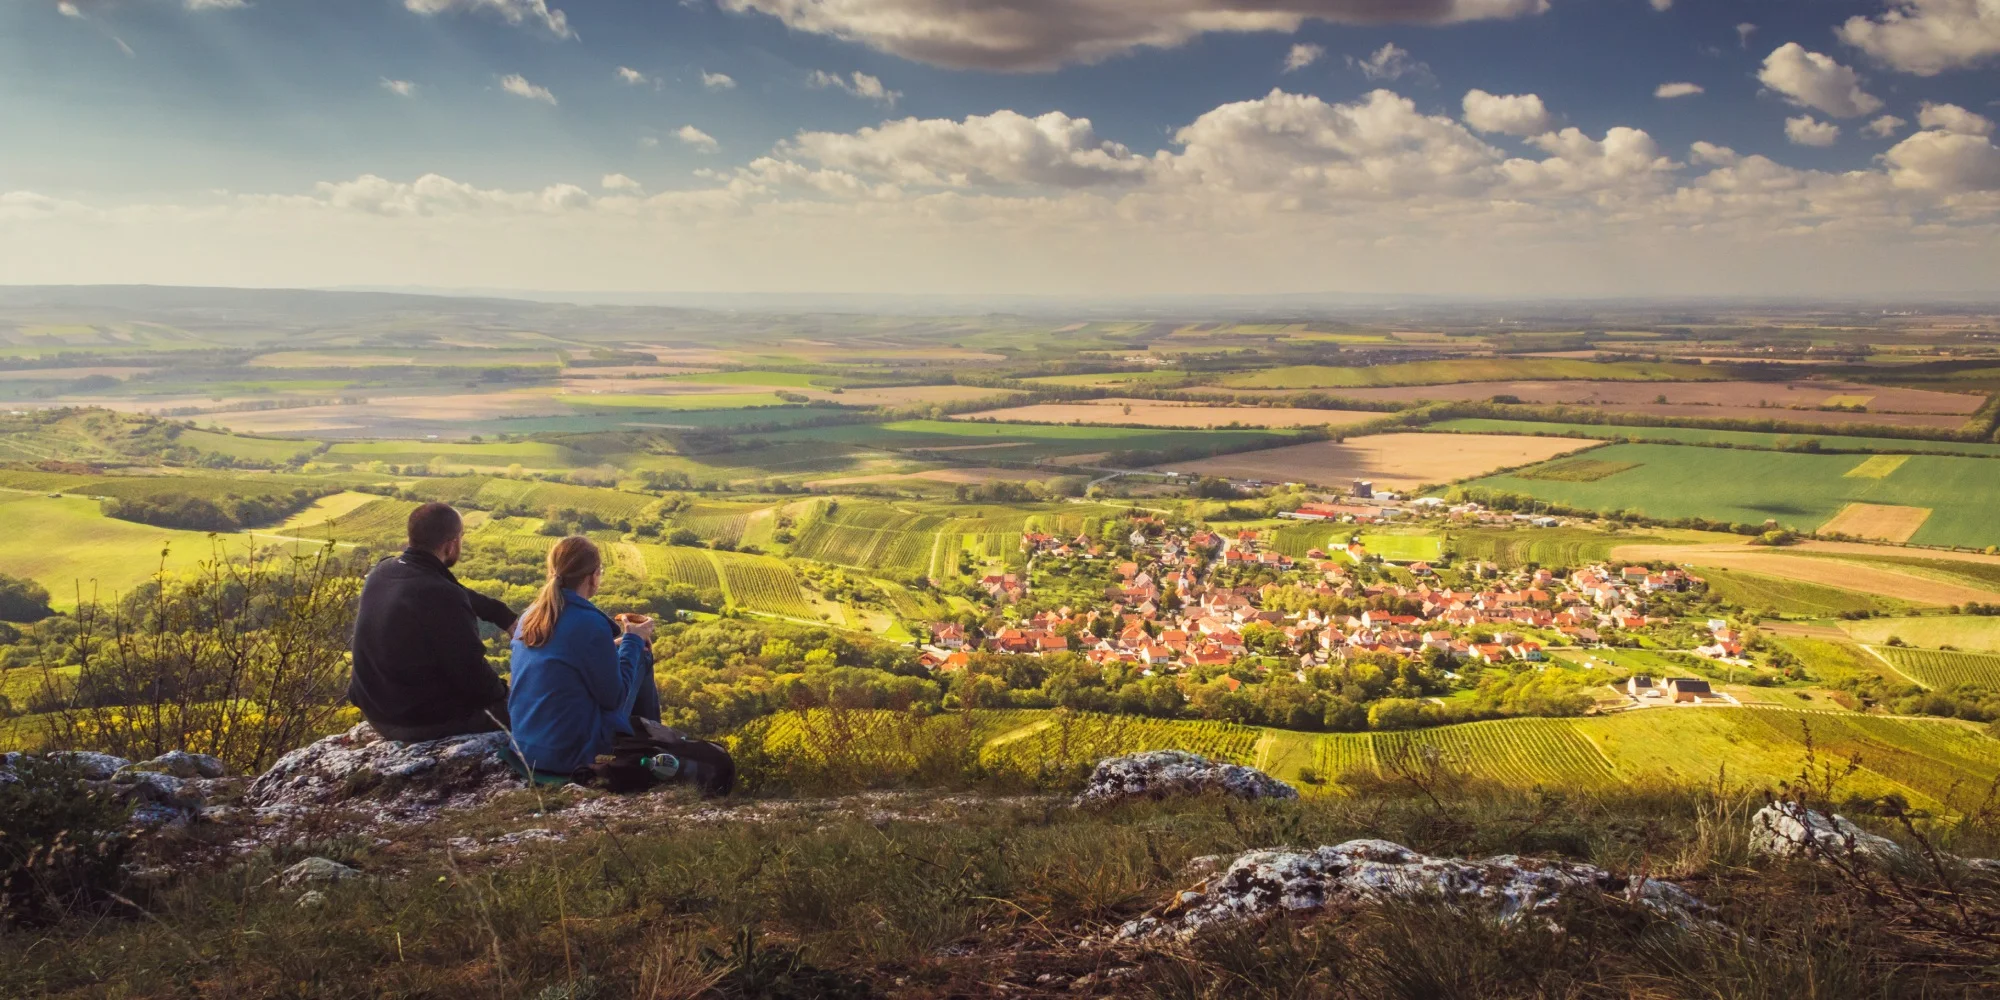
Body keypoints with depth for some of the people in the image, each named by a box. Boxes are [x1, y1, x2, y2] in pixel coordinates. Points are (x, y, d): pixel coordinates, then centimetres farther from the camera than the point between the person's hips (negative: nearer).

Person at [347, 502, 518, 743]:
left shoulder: (381, 573, -3)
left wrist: (507, 618, 11)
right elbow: (470, 672, -21)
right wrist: (501, 693, -2)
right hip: (429, 722, -8)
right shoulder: (441, 596, -28)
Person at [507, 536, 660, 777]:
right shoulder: (590, 623, -20)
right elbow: (613, 698, -11)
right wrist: (632, 642, 0)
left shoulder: (529, 618, 2)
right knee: (641, 658, 10)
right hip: (573, 754, -7)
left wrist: (612, 647, 17)